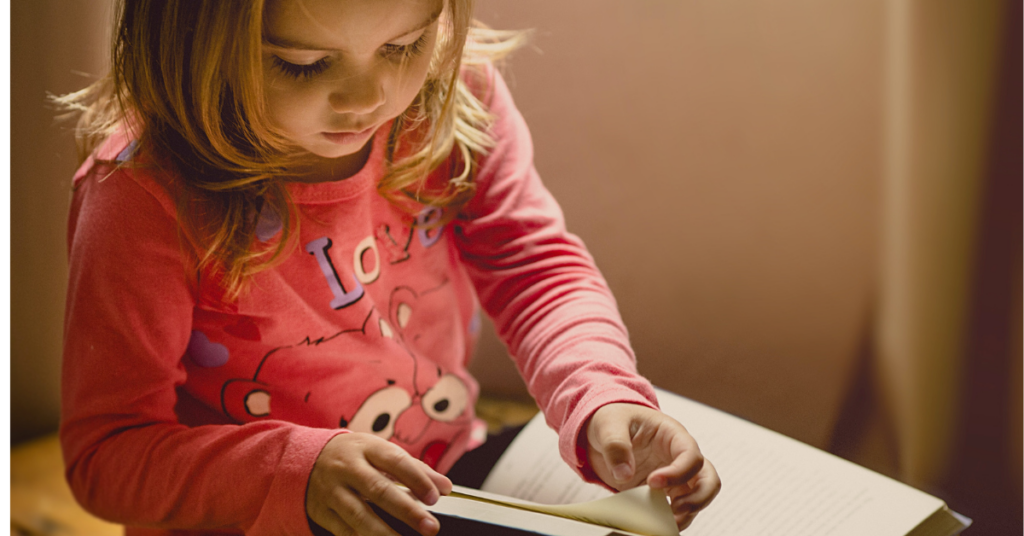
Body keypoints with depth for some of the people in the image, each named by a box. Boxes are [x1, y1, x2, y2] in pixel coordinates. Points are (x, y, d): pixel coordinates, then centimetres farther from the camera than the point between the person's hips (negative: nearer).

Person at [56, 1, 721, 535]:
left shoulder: (454, 92, -11)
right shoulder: (146, 194, -25)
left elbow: (537, 267, -3)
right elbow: (106, 453, -20)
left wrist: (605, 401, -23)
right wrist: (298, 471, -36)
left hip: (453, 477, 6)